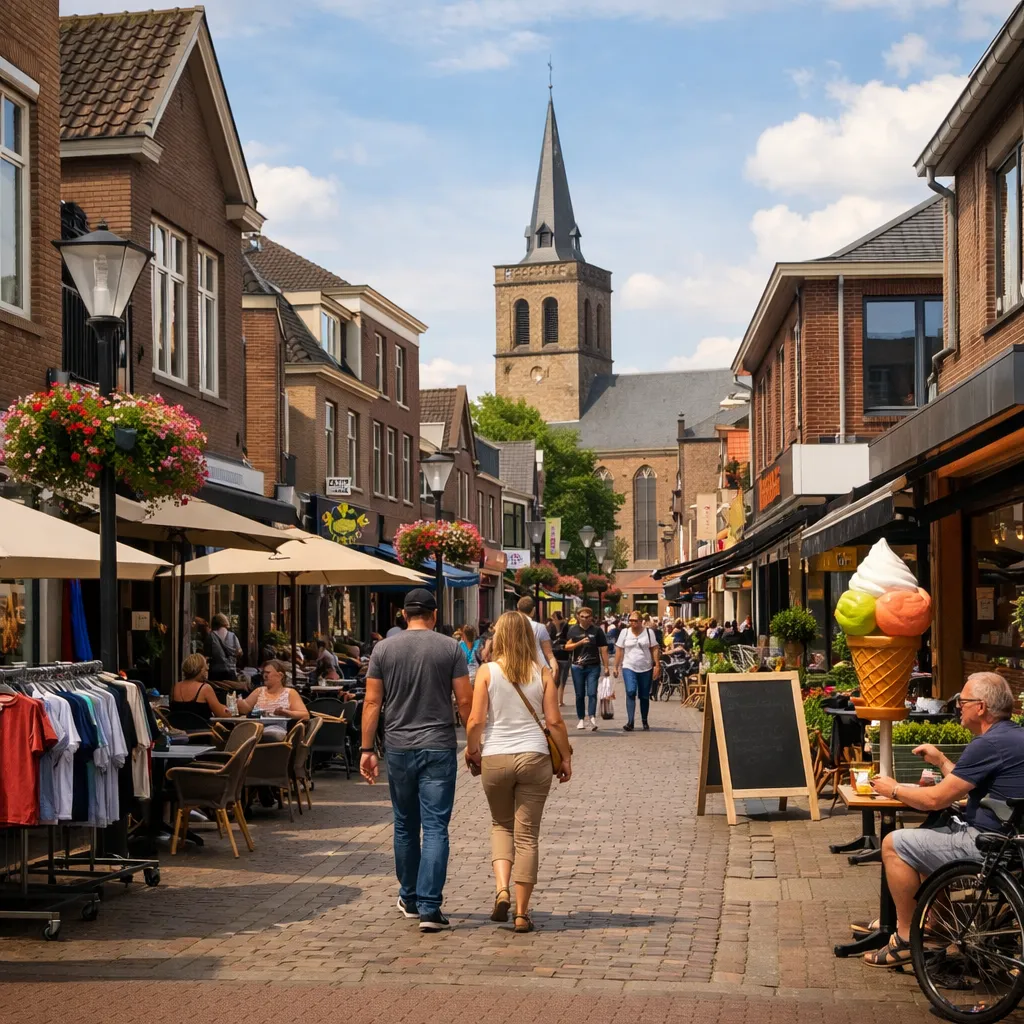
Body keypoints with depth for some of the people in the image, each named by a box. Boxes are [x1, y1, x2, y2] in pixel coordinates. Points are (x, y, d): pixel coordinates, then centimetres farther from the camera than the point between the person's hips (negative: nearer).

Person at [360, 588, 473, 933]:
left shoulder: (383, 649, 2)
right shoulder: (450, 648, -2)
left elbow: (372, 703, 0)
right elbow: (465, 701, -4)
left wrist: (367, 749, 4)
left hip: (398, 749, 2)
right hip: (438, 748, -2)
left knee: (405, 826, 16)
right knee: (435, 828, -3)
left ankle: (410, 899, 28)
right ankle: (429, 907, -10)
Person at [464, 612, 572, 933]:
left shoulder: (487, 672, -3)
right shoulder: (542, 674, 0)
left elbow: (476, 720, -6)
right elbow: (554, 721, -1)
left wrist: (472, 750, 11)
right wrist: (566, 758, 10)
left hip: (495, 759, 0)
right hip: (534, 758, 0)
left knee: (501, 825, 21)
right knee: (527, 834, 6)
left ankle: (502, 889, 0)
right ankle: (522, 913, 9)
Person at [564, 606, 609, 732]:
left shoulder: (597, 630, 3)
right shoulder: (573, 630, 7)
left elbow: (603, 649, 3)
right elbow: (567, 647, 3)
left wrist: (606, 666, 0)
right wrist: (580, 643, -13)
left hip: (593, 666, -2)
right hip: (578, 666, 2)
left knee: (592, 693, -12)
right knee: (580, 694, 7)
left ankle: (592, 718, -22)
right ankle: (581, 719, 15)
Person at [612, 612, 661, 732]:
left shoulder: (649, 632, 1)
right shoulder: (624, 632, 3)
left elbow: (655, 649, 1)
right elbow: (619, 650, 5)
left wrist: (657, 665, -6)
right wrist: (616, 667, 3)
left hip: (646, 668, 1)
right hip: (629, 668, -1)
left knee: (644, 696, 8)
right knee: (630, 692, -19)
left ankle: (644, 722, 23)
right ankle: (630, 722, -23)